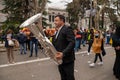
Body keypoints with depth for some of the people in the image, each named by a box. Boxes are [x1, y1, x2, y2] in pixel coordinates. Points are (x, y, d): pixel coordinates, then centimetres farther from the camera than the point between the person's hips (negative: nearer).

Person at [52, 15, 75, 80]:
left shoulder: (67, 29, -13)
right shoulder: (58, 31, 15)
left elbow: (72, 43, -24)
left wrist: (63, 53, -33)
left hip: (67, 59, -8)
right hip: (60, 60, 8)